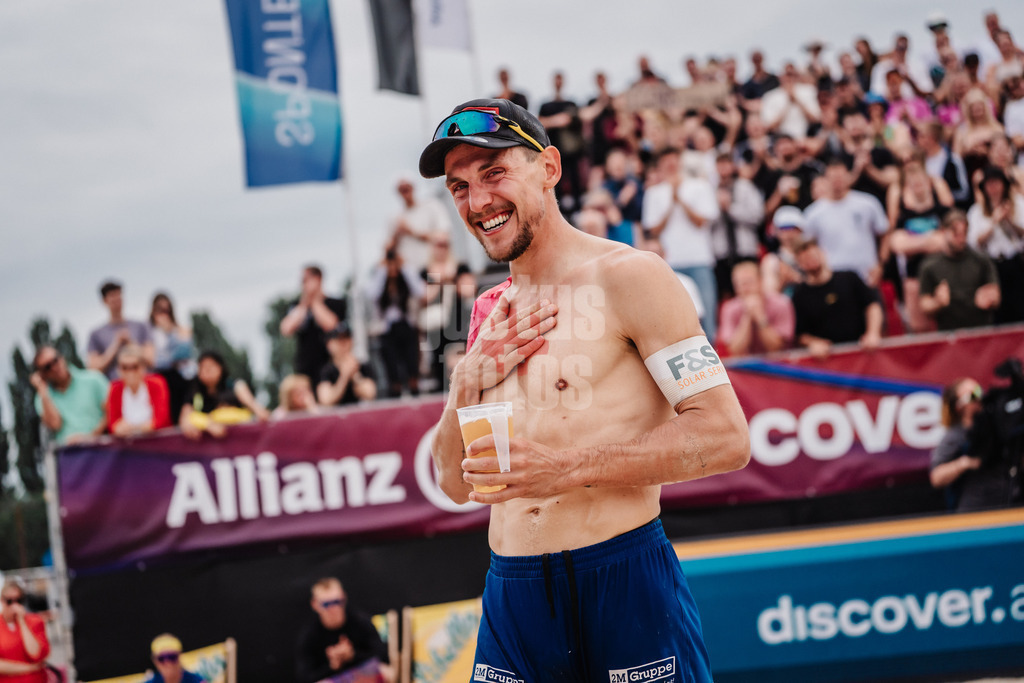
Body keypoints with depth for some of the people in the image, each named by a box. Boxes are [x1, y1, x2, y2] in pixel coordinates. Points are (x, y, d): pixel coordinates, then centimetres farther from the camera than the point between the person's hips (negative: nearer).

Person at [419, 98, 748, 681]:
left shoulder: (626, 278, -4)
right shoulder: (490, 315, 15)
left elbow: (726, 438, -12)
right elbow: (456, 484, 18)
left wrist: (570, 468, -18)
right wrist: (468, 384, 0)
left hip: (625, 584, -5)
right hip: (511, 598, 6)